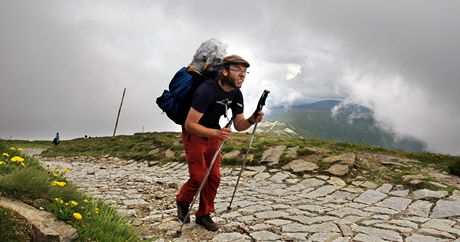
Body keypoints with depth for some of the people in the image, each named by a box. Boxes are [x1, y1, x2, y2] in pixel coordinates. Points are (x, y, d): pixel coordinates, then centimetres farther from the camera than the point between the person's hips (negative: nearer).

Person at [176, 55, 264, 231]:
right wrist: (216, 132, -47)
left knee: (214, 177, 2)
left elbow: (238, 125, -2)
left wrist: (251, 120, -24)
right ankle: (182, 202, 22)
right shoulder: (207, 90, -31)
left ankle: (203, 214, 18)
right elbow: (189, 125, -33)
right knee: (199, 177, -8)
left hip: (213, 135, 6)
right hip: (194, 135, -6)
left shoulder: (236, 94, -8)